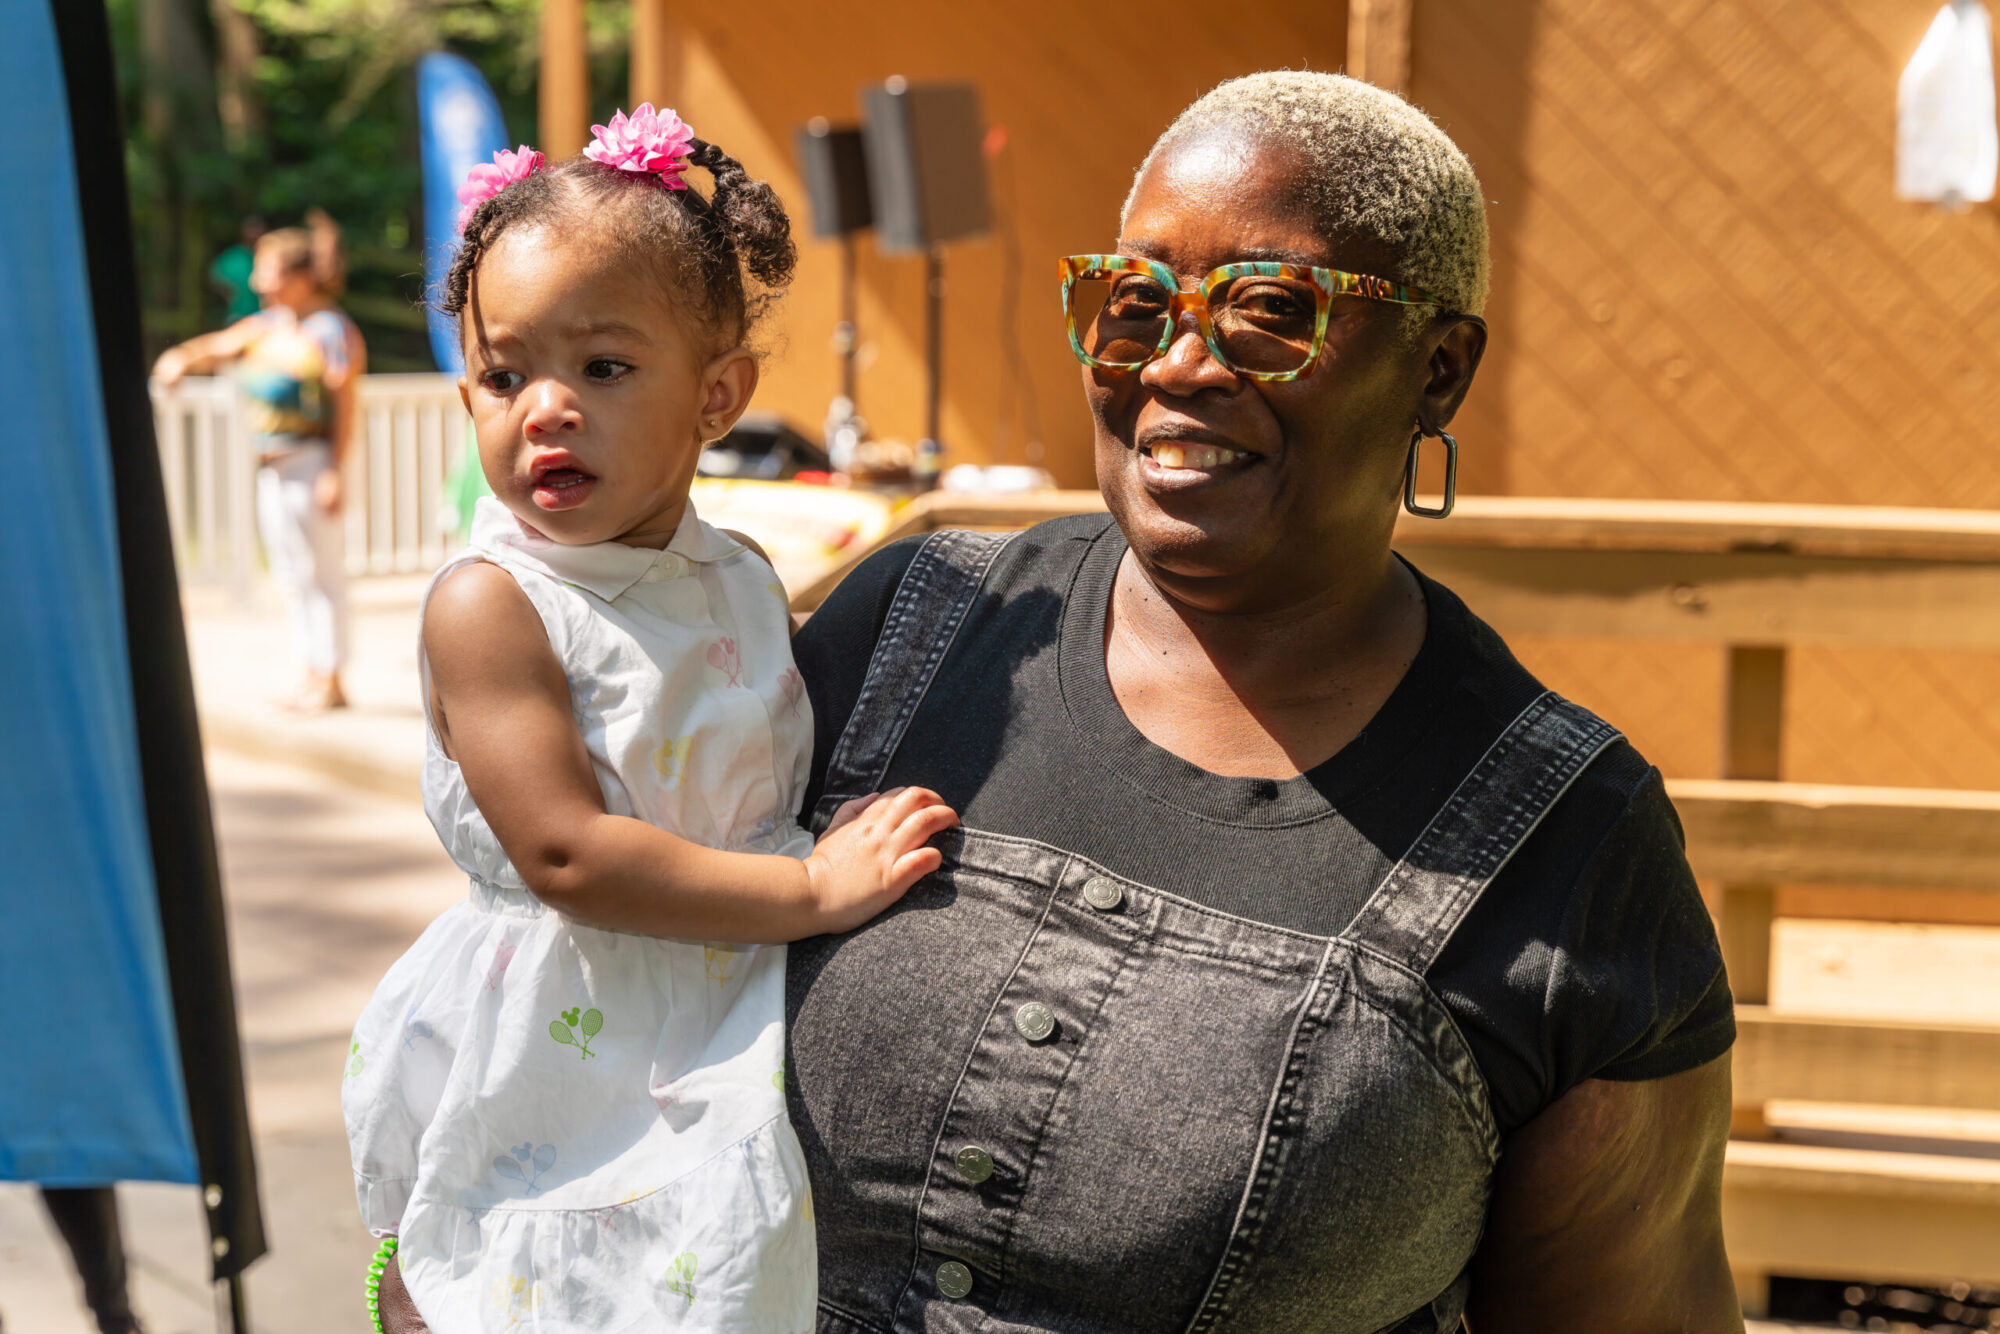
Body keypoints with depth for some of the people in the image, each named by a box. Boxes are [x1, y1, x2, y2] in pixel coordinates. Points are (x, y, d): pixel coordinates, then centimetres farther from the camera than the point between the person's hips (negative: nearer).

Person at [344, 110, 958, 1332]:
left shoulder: (745, 581, 4)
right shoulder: (487, 604, -15)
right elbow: (566, 854, -23)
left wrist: (876, 844, -1)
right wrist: (813, 890, -22)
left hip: (730, 1056, 5)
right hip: (543, 1070, -5)